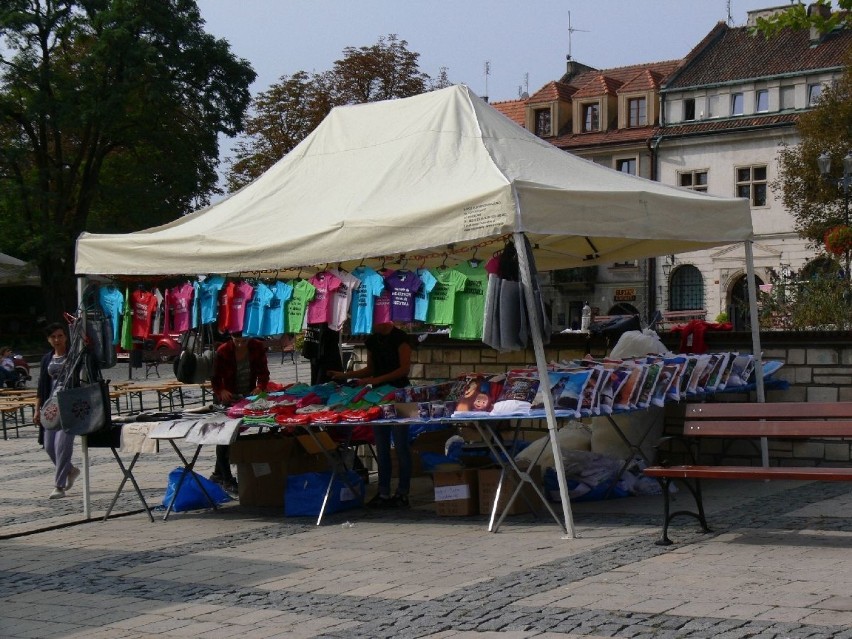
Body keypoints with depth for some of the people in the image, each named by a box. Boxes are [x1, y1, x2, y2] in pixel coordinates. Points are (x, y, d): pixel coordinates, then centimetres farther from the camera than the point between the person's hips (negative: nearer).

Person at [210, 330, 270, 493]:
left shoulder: (257, 347, -10)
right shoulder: (222, 352, -18)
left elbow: (263, 372, -7)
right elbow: (215, 378, -13)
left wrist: (260, 387, -26)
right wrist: (221, 391, -33)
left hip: (248, 396, 3)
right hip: (228, 399, -3)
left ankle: (218, 473, 27)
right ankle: (226, 479, -3)